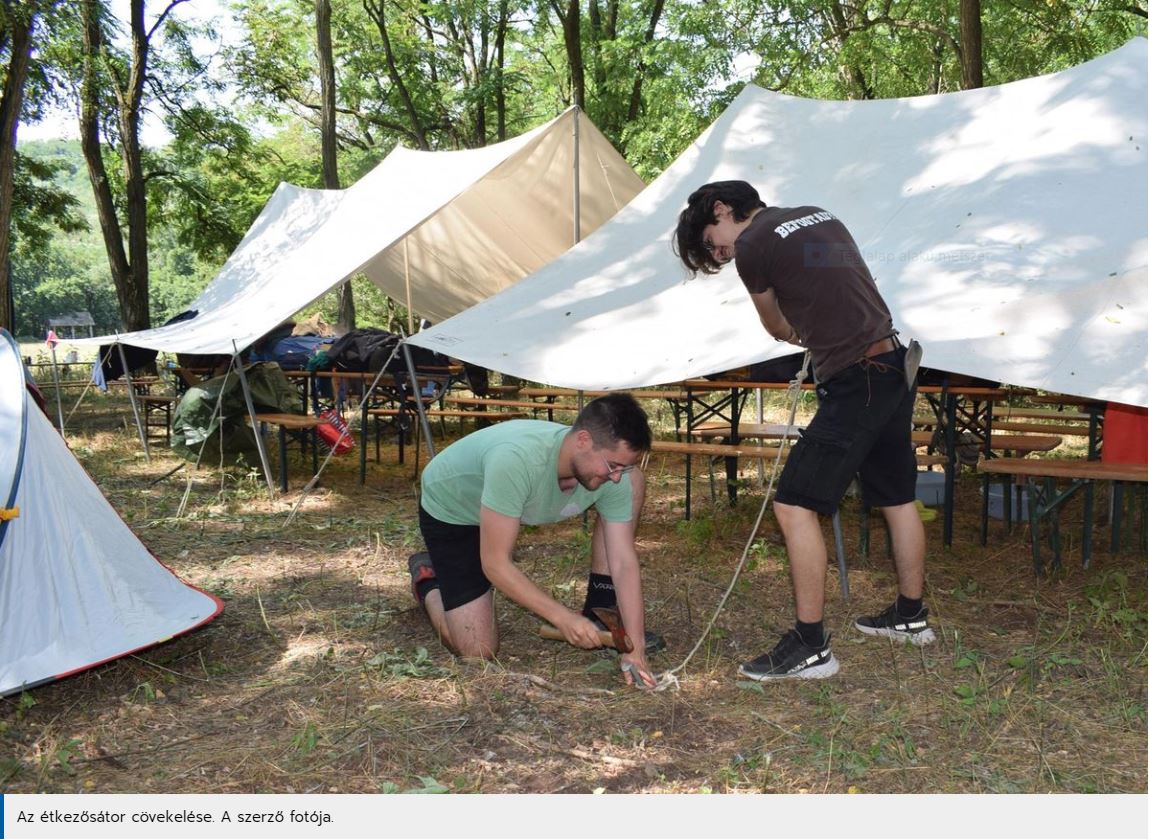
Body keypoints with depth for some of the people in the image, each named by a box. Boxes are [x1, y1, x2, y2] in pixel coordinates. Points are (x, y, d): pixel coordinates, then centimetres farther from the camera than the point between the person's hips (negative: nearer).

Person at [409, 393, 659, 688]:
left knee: (635, 481, -11)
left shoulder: (616, 478, -25)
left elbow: (624, 563, -21)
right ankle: (427, 579, 18)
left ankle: (601, 612, 0)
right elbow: (495, 564, -37)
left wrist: (635, 649, -29)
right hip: (450, 511, -5)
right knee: (479, 650, -13)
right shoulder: (516, 459, -44)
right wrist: (563, 618, -40)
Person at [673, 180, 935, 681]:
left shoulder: (753, 245, -6)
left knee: (795, 505, -6)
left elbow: (778, 329, 10)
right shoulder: (819, 216, 17)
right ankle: (911, 616, 36)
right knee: (897, 498, 20)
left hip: (854, 384, -9)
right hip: (896, 367, 9)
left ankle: (810, 646, -3)